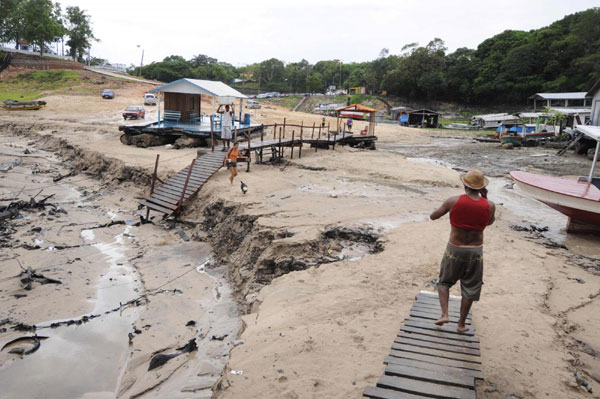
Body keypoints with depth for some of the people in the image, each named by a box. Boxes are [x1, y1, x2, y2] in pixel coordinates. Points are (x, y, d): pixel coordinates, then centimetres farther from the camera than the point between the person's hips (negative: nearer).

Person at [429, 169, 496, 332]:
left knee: (444, 282, 21)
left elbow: (433, 216, -4)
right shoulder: (489, 206, -11)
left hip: (454, 250, -1)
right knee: (469, 288, 16)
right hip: (475, 252, 1)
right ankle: (461, 324, 25)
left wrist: (443, 207, 14)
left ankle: (444, 314, 7)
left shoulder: (454, 201, -16)